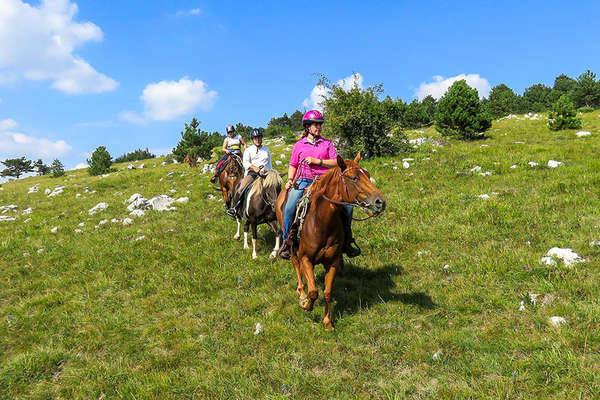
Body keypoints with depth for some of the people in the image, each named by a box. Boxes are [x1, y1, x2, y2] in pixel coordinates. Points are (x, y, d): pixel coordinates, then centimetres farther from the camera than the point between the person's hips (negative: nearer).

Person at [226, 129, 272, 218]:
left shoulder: (267, 150, 23)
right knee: (241, 187, -24)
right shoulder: (248, 150, 12)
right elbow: (245, 162, -2)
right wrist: (253, 167, -20)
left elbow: (270, 164, 27)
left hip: (265, 173, 2)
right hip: (252, 173, -2)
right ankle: (235, 208, -18)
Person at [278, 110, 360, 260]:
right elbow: (293, 165, 16)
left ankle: (346, 241, 5)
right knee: (289, 208, -25)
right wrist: (290, 179, -1)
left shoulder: (327, 143, 12)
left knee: (347, 205, -12)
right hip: (303, 180, -1)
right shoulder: (299, 145, 12)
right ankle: (287, 241, -7)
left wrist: (317, 161, -9)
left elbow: (336, 163, 3)